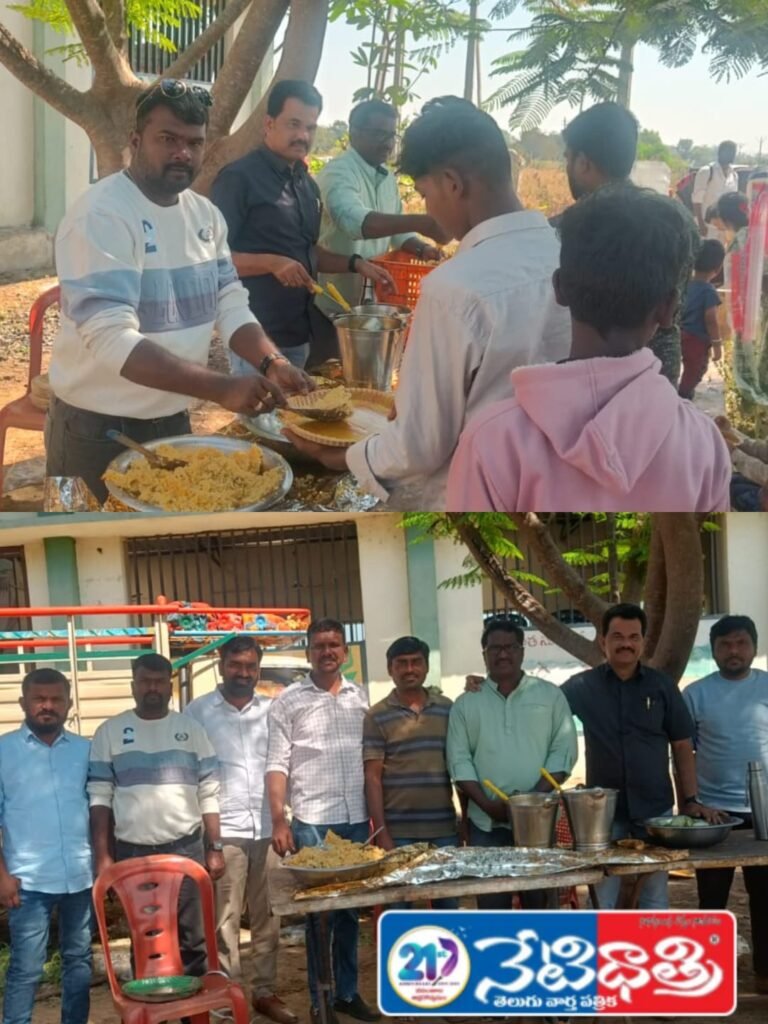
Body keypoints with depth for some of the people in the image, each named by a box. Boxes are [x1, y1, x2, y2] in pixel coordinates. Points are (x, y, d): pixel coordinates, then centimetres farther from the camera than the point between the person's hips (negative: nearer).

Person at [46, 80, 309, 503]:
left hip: (174, 420, 7)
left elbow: (230, 305, 4)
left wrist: (271, 363, -17)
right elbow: (112, 338, -30)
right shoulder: (100, 215, -20)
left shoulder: (205, 214, 4)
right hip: (99, 429, -7)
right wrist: (222, 389, -38)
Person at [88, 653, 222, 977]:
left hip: (186, 848, 0)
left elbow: (209, 794, 5)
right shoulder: (110, 732, 3)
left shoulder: (191, 729, 5)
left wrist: (215, 848, -1)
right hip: (132, 852, 0)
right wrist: (103, 855, -4)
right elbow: (100, 797, 2)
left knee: (192, 937, 4)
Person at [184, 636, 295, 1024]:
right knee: (225, 920, 0)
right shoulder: (198, 711, 1)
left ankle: (264, 991, 19)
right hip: (223, 829, -3)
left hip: (268, 828, 3)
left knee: (267, 917, 9)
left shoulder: (271, 710, 10)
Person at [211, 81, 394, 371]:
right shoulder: (239, 178, -11)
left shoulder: (307, 184, 13)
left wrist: (355, 264, 8)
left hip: (301, 334, 8)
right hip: (258, 338, -8)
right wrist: (271, 263, -26)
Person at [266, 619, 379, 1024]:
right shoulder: (289, 701, -1)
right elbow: (277, 763, -4)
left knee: (350, 910, 11)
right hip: (311, 822, -3)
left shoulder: (360, 696, 10)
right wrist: (278, 821, -11)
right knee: (319, 912, 3)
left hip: (357, 819, 3)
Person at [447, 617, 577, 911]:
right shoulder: (466, 704, 8)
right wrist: (487, 804, -11)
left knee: (540, 903, 3)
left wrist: (535, 798, -12)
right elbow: (459, 760, 3)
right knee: (492, 905, 1)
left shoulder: (550, 695, 7)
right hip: (487, 822, 1)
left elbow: (563, 750, 0)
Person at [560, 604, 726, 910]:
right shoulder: (582, 686, -1)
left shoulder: (662, 685, 2)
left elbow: (682, 746, 5)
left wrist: (691, 800, -1)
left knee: (655, 896, 9)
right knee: (602, 899, 4)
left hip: (655, 808, 1)